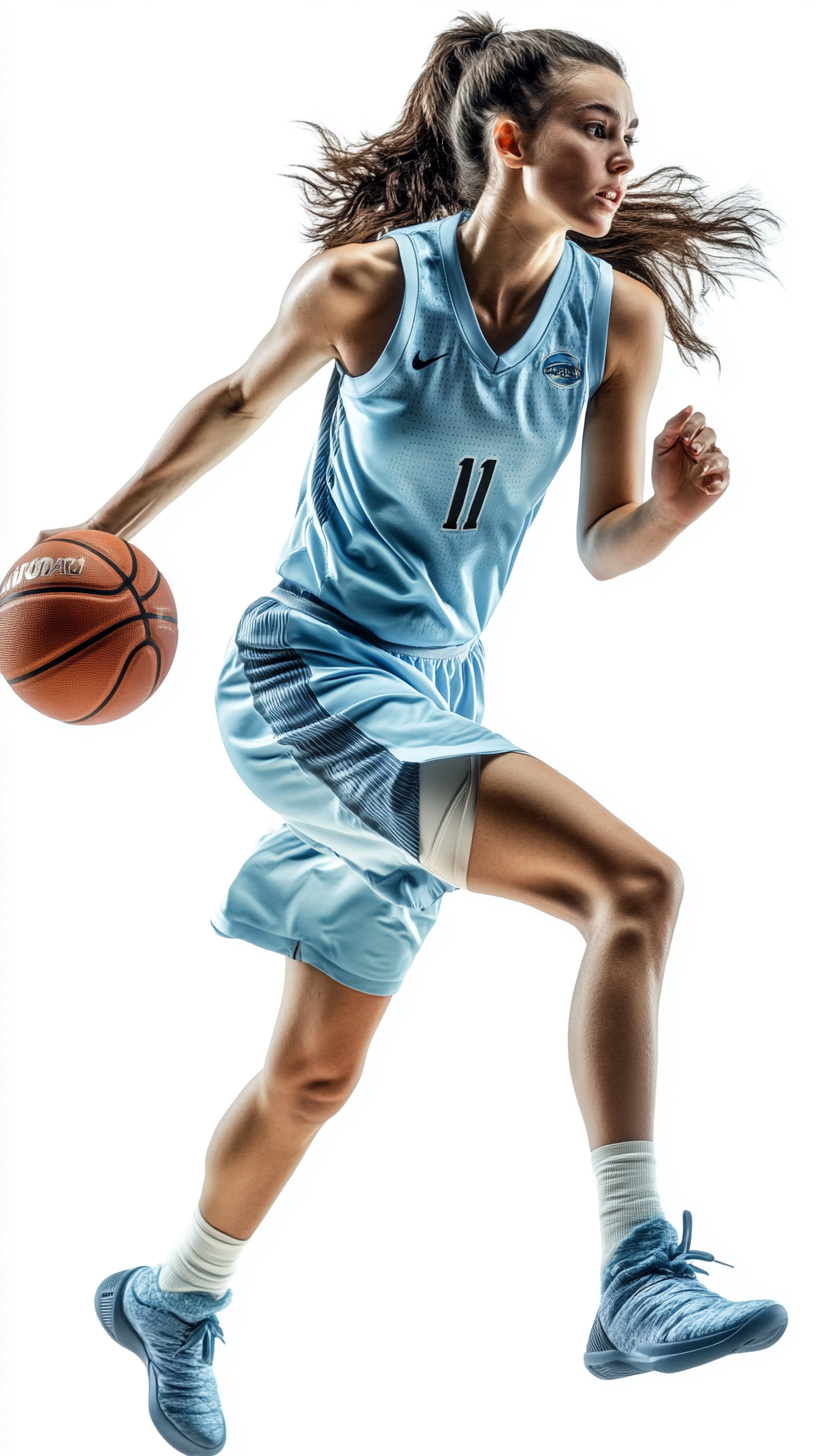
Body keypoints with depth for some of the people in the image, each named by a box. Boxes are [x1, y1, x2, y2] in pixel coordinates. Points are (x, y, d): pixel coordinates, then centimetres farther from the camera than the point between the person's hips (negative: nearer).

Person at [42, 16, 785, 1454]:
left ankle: (171, 1303, 39)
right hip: (303, 670, -6)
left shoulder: (623, 314, -2)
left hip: (439, 696, 6)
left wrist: (674, 504, -18)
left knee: (314, 1072, 16)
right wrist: (106, 529, 10)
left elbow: (604, 550, 3)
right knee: (633, 878, -27)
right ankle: (638, 1279, -25)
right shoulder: (370, 280, -12)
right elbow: (238, 401, 4)